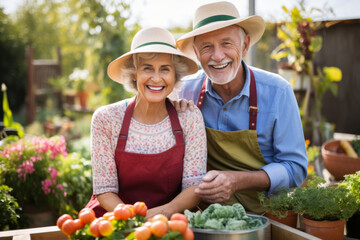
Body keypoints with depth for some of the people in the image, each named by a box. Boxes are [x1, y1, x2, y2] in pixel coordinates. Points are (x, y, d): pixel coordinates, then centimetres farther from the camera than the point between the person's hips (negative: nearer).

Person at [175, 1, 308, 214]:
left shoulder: (277, 92, -10)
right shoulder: (188, 89, -2)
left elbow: (295, 168, -7)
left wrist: (237, 181, -23)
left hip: (263, 212, -1)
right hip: (207, 210, 2)